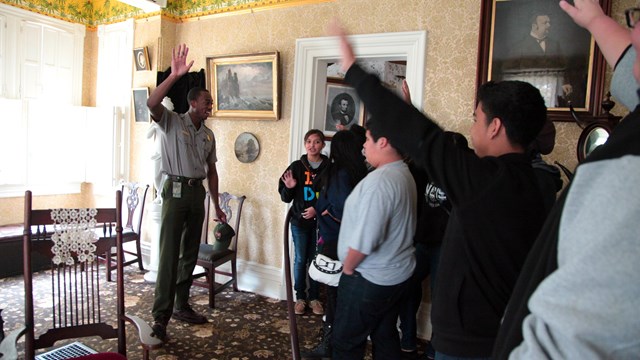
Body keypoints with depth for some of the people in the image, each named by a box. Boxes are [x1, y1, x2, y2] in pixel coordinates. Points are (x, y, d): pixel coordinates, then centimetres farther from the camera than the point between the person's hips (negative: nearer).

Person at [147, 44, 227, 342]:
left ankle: (181, 306, 25)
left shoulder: (208, 134, 15)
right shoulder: (171, 121, -2)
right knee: (169, 254, -8)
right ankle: (160, 316, -1)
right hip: (176, 190, -6)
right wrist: (174, 76, -34)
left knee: (190, 253, 12)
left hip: (197, 192, 6)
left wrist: (216, 205, 15)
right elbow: (151, 103, -24)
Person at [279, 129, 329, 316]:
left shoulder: (329, 167, -5)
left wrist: (318, 209, -16)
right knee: (300, 260, 10)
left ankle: (314, 297, 23)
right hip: (299, 221, 1)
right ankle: (300, 297, 22)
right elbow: (285, 197, 2)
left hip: (320, 222, -1)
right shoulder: (297, 166, -1)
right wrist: (289, 188, -18)